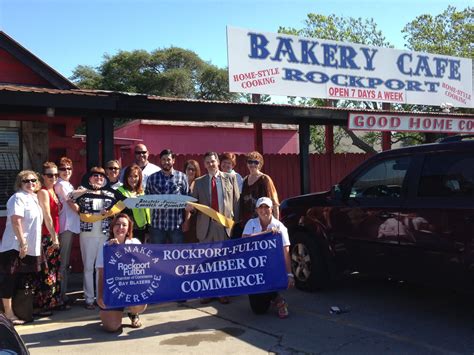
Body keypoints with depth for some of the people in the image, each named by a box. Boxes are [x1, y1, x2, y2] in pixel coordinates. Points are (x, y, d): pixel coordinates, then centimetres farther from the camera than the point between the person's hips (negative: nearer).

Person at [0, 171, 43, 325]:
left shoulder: (33, 198, 14)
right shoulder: (18, 198, -13)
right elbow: (16, 221, -22)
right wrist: (22, 242, -25)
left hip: (30, 248, 9)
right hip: (15, 247, -9)